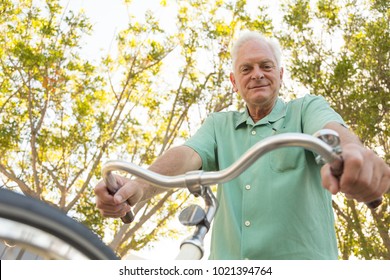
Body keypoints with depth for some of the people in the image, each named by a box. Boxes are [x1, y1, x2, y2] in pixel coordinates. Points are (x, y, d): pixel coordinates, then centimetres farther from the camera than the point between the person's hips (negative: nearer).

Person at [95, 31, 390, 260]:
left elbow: (331, 131, -13)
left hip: (301, 258, -2)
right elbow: (188, 155, -2)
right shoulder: (220, 124, 16)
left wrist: (352, 152, -39)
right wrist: (139, 186, -23)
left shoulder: (307, 108, 8)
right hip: (228, 260, 3)